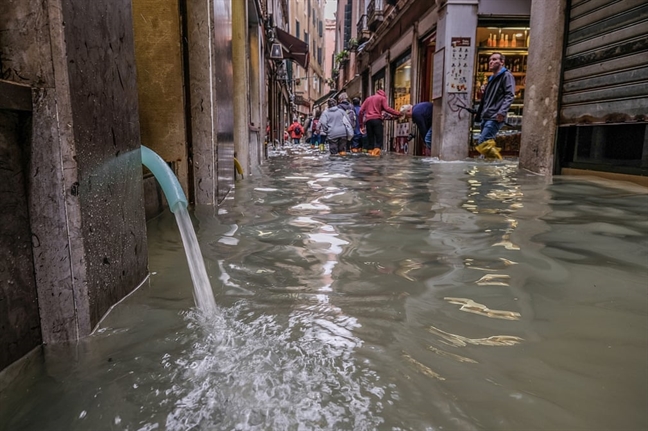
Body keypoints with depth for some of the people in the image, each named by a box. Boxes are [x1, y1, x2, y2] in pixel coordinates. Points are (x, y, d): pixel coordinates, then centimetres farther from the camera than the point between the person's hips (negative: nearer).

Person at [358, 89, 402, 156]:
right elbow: (386, 109, -4)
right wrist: (398, 114, -3)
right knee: (379, 138, -5)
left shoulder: (368, 98, 28)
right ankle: (376, 152, -25)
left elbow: (361, 111, 17)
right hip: (377, 119, -4)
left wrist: (361, 124, 17)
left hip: (368, 120, 4)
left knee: (370, 139, 8)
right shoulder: (382, 98, 15)